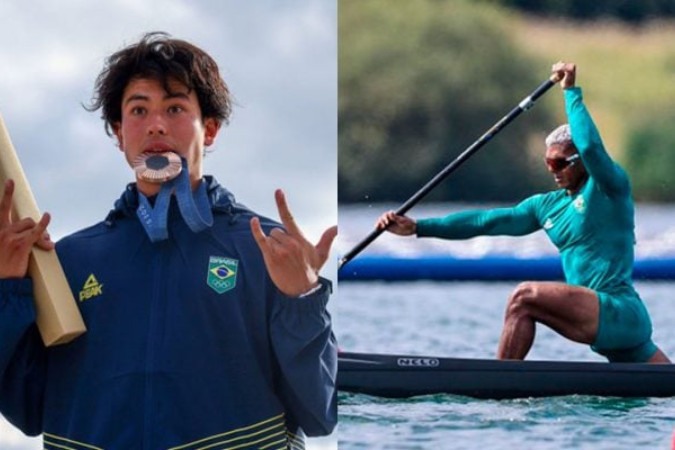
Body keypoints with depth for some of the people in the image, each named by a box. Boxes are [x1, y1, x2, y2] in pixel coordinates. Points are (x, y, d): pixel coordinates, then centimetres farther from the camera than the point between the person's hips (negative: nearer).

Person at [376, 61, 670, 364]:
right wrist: (417, 227, 7)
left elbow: (591, 147, -24)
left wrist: (571, 92, -15)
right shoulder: (547, 206, 18)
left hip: (621, 313, -9)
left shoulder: (610, 187, -2)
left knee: (526, 297, -20)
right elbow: (486, 221, 13)